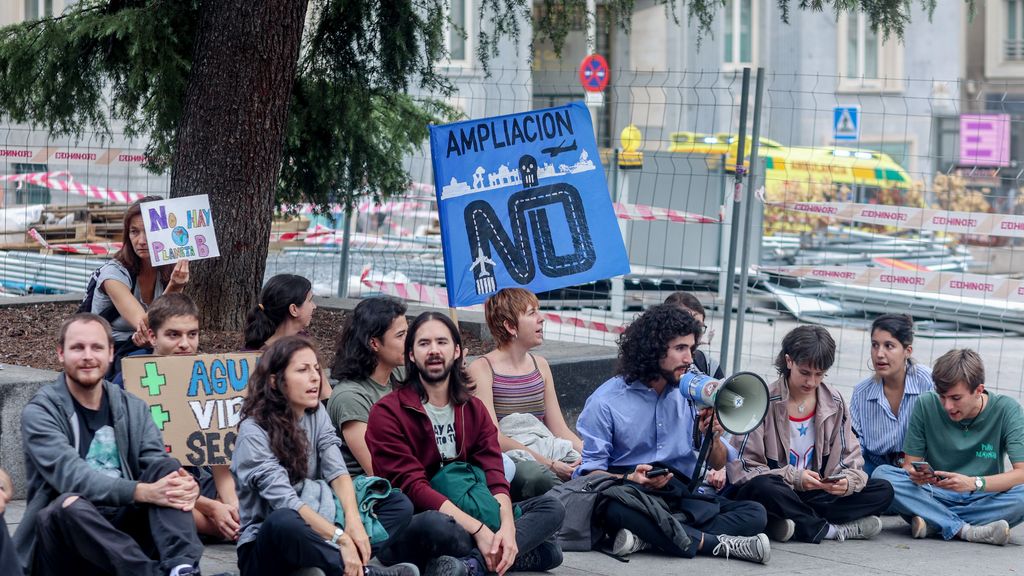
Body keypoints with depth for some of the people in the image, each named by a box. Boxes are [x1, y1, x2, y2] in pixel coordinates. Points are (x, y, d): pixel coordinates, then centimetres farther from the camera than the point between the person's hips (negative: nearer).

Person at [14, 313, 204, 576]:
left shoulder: (133, 409, 12)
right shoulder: (40, 413, -4)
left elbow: (160, 467, -1)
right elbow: (71, 477, -20)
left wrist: (185, 486, -27)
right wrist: (143, 492, -32)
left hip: (123, 529, 4)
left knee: (167, 468, -18)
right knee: (70, 504, -36)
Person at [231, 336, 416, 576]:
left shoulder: (316, 414, 7)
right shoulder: (254, 432, -14)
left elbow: (337, 471, -4)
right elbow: (285, 502, -24)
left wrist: (353, 519, -24)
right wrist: (341, 538, -31)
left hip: (310, 531, 7)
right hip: (266, 546, -7)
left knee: (399, 504, -6)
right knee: (284, 522, -40)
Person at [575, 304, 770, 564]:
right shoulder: (605, 402, -2)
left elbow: (718, 464, 13)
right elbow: (591, 471, -5)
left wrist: (713, 438, -10)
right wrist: (630, 480, -24)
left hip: (683, 496, 5)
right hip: (633, 494, -5)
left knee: (754, 513, -19)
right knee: (615, 508, -39)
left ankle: (647, 537, -33)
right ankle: (717, 543, -34)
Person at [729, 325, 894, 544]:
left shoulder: (834, 402, 6)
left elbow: (851, 460, 7)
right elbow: (743, 468, -13)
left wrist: (847, 482, -18)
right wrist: (794, 478, -25)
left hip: (816, 494, 4)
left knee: (884, 491, -12)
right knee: (762, 489, -39)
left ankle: (802, 524, -24)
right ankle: (833, 529, -25)